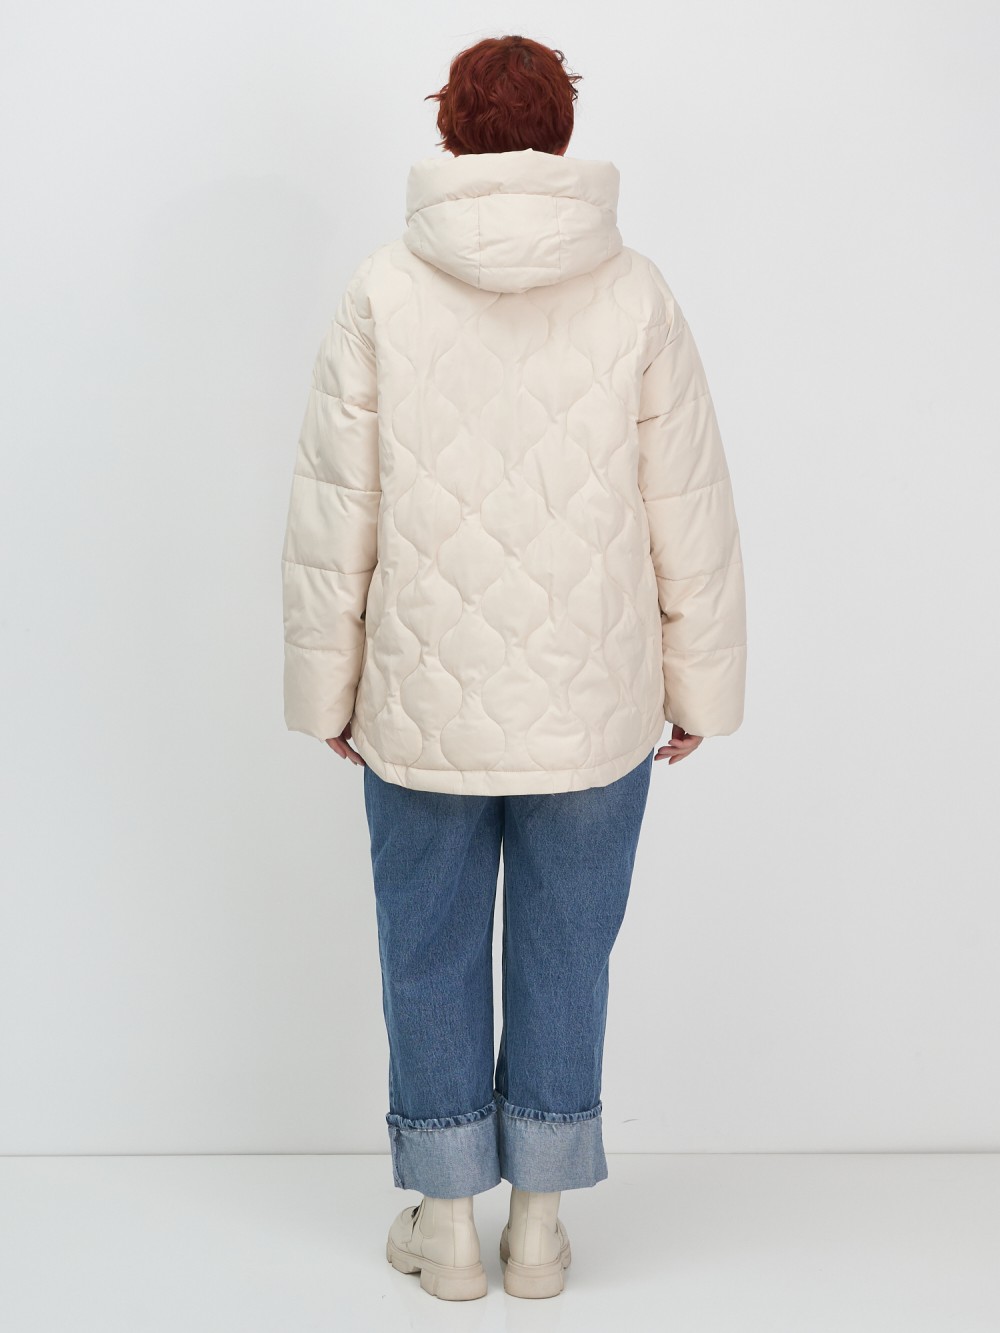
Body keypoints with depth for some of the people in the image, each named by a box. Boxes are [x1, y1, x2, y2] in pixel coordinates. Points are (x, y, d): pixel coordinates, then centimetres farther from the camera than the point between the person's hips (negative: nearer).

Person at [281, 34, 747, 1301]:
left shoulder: (381, 293, -6)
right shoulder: (635, 295, -5)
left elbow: (331, 521, -4)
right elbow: (690, 520, -3)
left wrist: (327, 691, 6)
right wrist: (698, 686, 8)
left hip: (422, 706, 0)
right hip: (595, 710, 1)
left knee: (430, 955, 14)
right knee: (566, 957, 14)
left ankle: (446, 1224, 26)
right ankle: (538, 1221, 26)